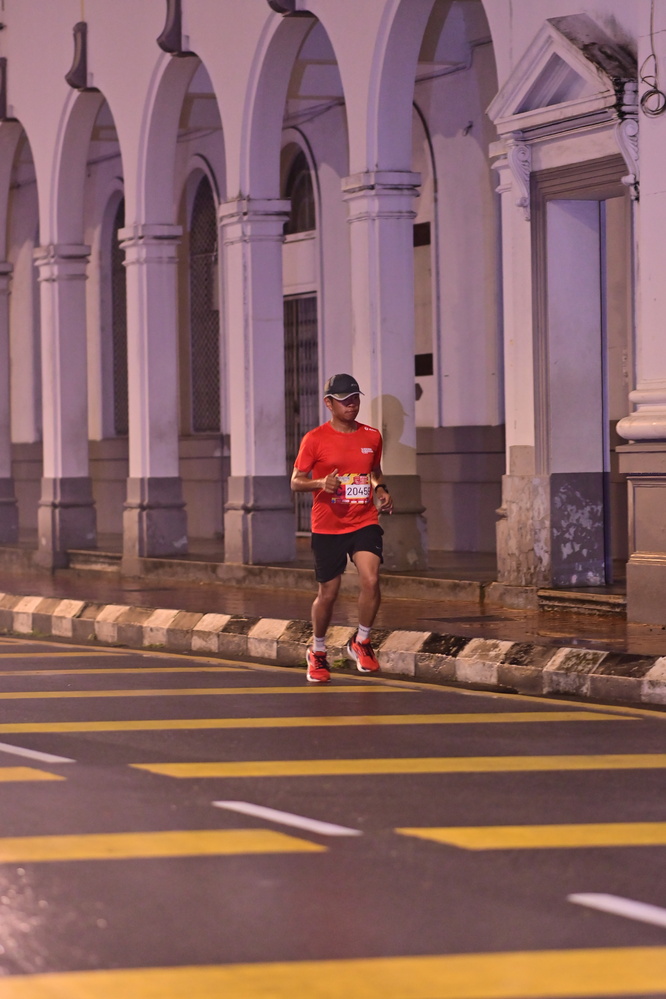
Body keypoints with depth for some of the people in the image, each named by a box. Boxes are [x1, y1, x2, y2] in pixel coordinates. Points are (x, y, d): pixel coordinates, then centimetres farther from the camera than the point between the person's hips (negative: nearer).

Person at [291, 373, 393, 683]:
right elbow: (296, 482, -3)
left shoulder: (371, 436, 7)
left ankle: (361, 642, 3)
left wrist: (381, 490, 3)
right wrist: (322, 483, -22)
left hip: (364, 522, 2)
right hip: (327, 527, -2)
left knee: (370, 580, -19)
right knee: (328, 593, 5)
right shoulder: (314, 440, -5)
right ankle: (317, 652, 28)